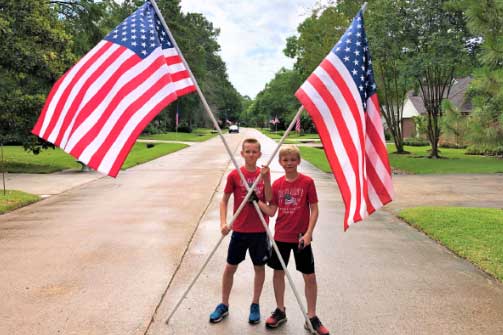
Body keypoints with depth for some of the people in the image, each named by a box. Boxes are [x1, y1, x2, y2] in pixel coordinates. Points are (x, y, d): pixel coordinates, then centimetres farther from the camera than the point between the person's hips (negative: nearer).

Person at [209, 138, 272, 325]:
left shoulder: (264, 173, -1)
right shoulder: (234, 175, -7)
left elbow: (269, 200, -9)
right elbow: (224, 200, -1)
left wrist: (266, 179, -20)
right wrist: (223, 223, -12)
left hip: (260, 230, 1)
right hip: (239, 230, -1)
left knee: (259, 267, 12)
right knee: (230, 267, 8)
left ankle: (255, 305, 30)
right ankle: (224, 305, 27)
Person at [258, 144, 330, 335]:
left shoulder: (307, 182, -8)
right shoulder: (277, 184, 1)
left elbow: (314, 210, -7)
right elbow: (271, 211, 1)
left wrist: (308, 233, -14)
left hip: (301, 237, -3)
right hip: (281, 236, 3)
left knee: (309, 276, 4)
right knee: (278, 272, 13)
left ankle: (312, 317, 21)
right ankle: (280, 311, 31)